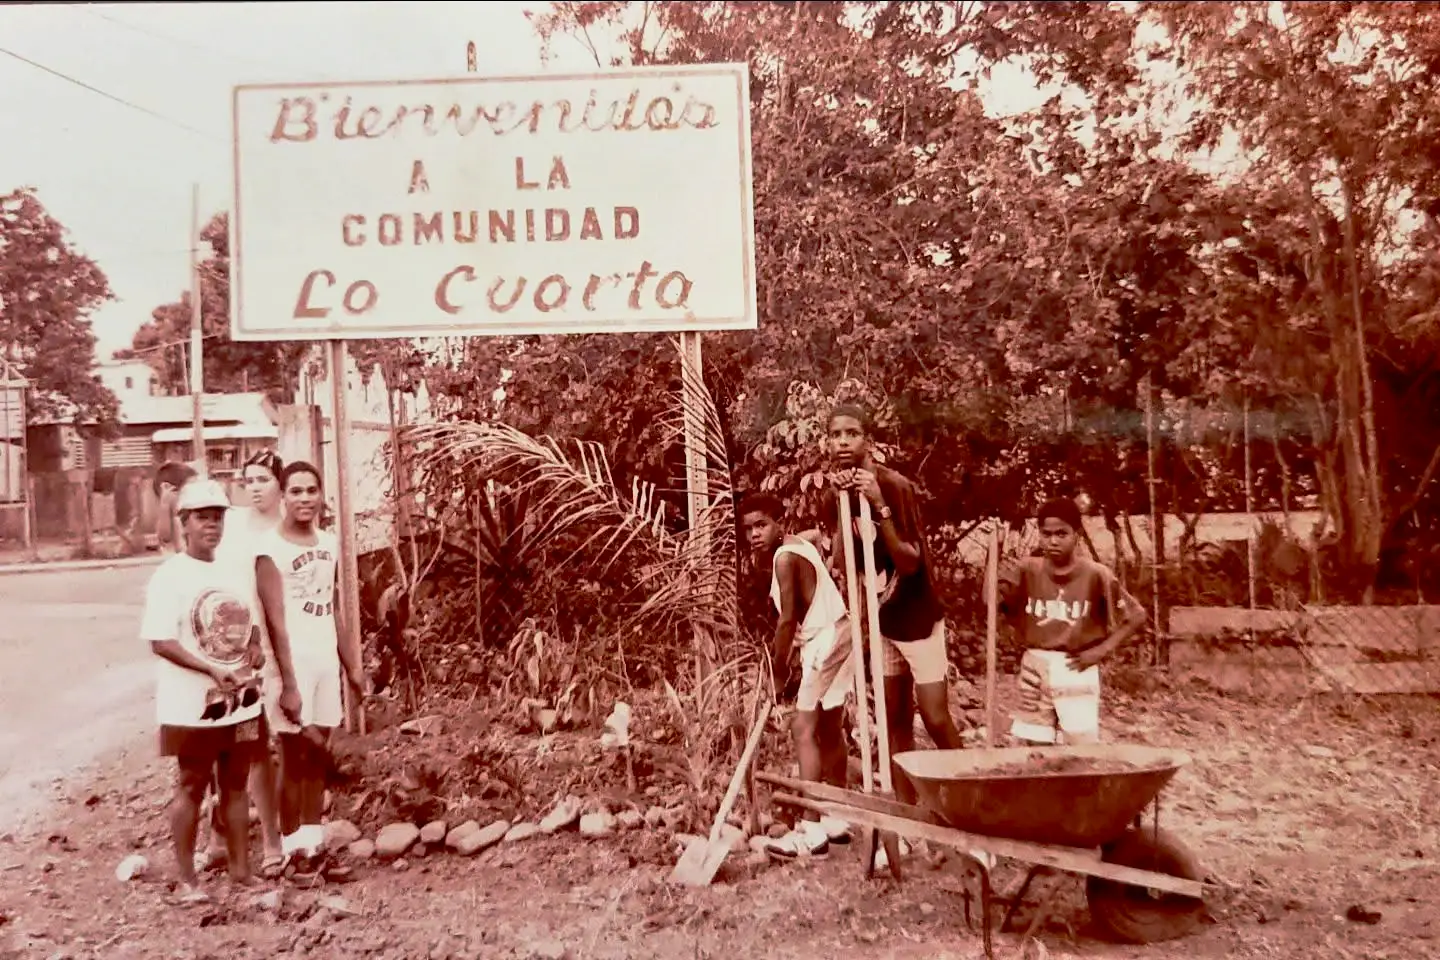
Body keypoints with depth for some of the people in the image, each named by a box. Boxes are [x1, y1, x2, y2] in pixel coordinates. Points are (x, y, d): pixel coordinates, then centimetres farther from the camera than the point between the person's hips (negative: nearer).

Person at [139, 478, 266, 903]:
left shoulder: (234, 571, 9)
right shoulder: (169, 575, -11)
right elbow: (160, 641, -17)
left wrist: (255, 647, -3)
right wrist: (212, 670, -24)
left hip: (241, 701, 6)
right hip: (191, 704, -6)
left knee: (236, 785, 13)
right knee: (191, 787, 5)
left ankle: (241, 869, 24)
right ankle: (187, 879, 17)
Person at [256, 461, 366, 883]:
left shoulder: (329, 543, 8)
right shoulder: (270, 549, -11)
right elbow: (276, 622, -15)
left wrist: (351, 664, 14)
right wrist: (288, 684, -17)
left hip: (327, 661, 6)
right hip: (294, 663, -6)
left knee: (318, 756, 11)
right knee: (294, 757, 4)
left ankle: (315, 844, 19)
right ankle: (295, 849, 15)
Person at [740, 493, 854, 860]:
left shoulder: (784, 557, -15)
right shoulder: (801, 544, 14)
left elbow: (788, 620, -17)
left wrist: (779, 672, -7)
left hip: (825, 641, -10)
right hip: (833, 636, 10)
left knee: (804, 729, -10)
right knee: (828, 728, 16)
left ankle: (811, 829, -11)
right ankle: (836, 819, 25)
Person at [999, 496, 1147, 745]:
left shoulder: (1096, 575, -9)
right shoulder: (1027, 571, -4)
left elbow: (1136, 616, -2)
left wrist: (1102, 650, -9)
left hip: (1077, 670, -2)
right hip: (1035, 668, 2)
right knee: (1036, 747, 9)